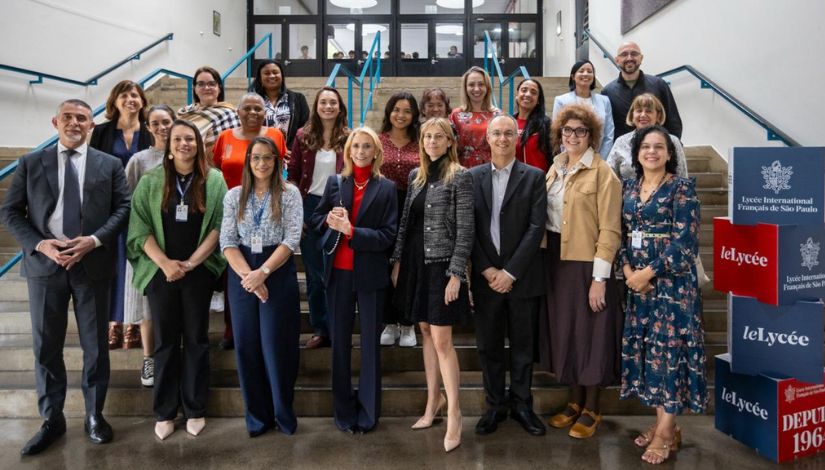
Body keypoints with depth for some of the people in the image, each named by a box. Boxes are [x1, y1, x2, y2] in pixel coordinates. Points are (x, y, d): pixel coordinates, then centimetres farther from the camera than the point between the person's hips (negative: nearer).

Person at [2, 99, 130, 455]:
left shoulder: (110, 165, 5)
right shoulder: (30, 163, 7)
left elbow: (124, 208, 0)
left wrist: (94, 240, -14)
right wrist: (40, 244, -11)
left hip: (92, 264, -1)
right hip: (44, 264, 1)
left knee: (95, 344, 8)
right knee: (46, 346, 9)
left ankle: (94, 415, 24)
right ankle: (52, 420, 25)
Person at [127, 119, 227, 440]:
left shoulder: (214, 180, 2)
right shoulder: (151, 181, 4)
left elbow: (219, 226, -4)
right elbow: (140, 227, -1)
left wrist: (191, 262, -12)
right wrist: (164, 263, -13)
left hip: (199, 271, 0)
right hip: (160, 271, 1)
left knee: (196, 339, 7)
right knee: (165, 341, 7)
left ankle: (195, 409, 20)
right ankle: (164, 412, 19)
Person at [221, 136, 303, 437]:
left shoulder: (290, 194, 0)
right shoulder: (234, 195, 7)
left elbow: (292, 239, -8)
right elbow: (227, 240, 0)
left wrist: (263, 272, -18)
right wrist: (247, 274, -14)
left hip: (279, 274, -3)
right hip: (241, 275, 3)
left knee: (277, 345, 1)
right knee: (247, 345, 6)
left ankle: (283, 412, 19)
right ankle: (257, 415, 21)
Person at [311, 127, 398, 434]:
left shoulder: (386, 188, -2)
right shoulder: (334, 182, 6)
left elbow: (388, 236, -8)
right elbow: (316, 219, 10)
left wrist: (350, 230, -19)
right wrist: (329, 220, -12)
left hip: (370, 274, -2)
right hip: (338, 273, 2)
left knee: (370, 342, 7)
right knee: (340, 341, 10)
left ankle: (368, 412, 22)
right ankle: (343, 410, 25)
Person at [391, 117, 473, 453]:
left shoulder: (460, 177, -7)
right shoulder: (415, 176, 11)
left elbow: (465, 229, -12)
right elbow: (405, 221, 14)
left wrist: (456, 273, -16)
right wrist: (397, 260, 9)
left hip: (442, 264, -6)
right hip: (415, 262, 6)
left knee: (441, 339, -5)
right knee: (425, 332, 13)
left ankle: (453, 409, 10)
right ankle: (434, 398, 28)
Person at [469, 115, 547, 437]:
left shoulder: (534, 177, 1)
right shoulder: (473, 177, 6)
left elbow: (536, 227, -6)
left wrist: (510, 272, -12)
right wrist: (486, 269, -7)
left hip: (521, 277, -1)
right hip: (485, 277, 1)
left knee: (522, 346, 10)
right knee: (488, 346, 9)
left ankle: (521, 405, 26)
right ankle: (495, 406, 25)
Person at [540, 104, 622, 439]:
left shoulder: (602, 173, -8)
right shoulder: (554, 170, 11)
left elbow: (610, 230, -13)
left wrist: (599, 277, -17)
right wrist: (544, 259, 5)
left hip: (586, 263, -6)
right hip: (555, 261, 6)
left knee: (589, 333, 5)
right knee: (564, 330, 13)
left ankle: (591, 409, 21)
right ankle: (575, 401, 29)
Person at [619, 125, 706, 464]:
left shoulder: (682, 188, -5)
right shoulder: (629, 188, 11)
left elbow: (684, 240, -12)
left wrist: (649, 272, -15)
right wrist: (628, 269, -4)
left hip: (671, 281, -5)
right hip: (637, 280, 6)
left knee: (670, 346, -4)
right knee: (645, 347, 8)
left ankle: (667, 431, 5)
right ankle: (661, 421, 21)